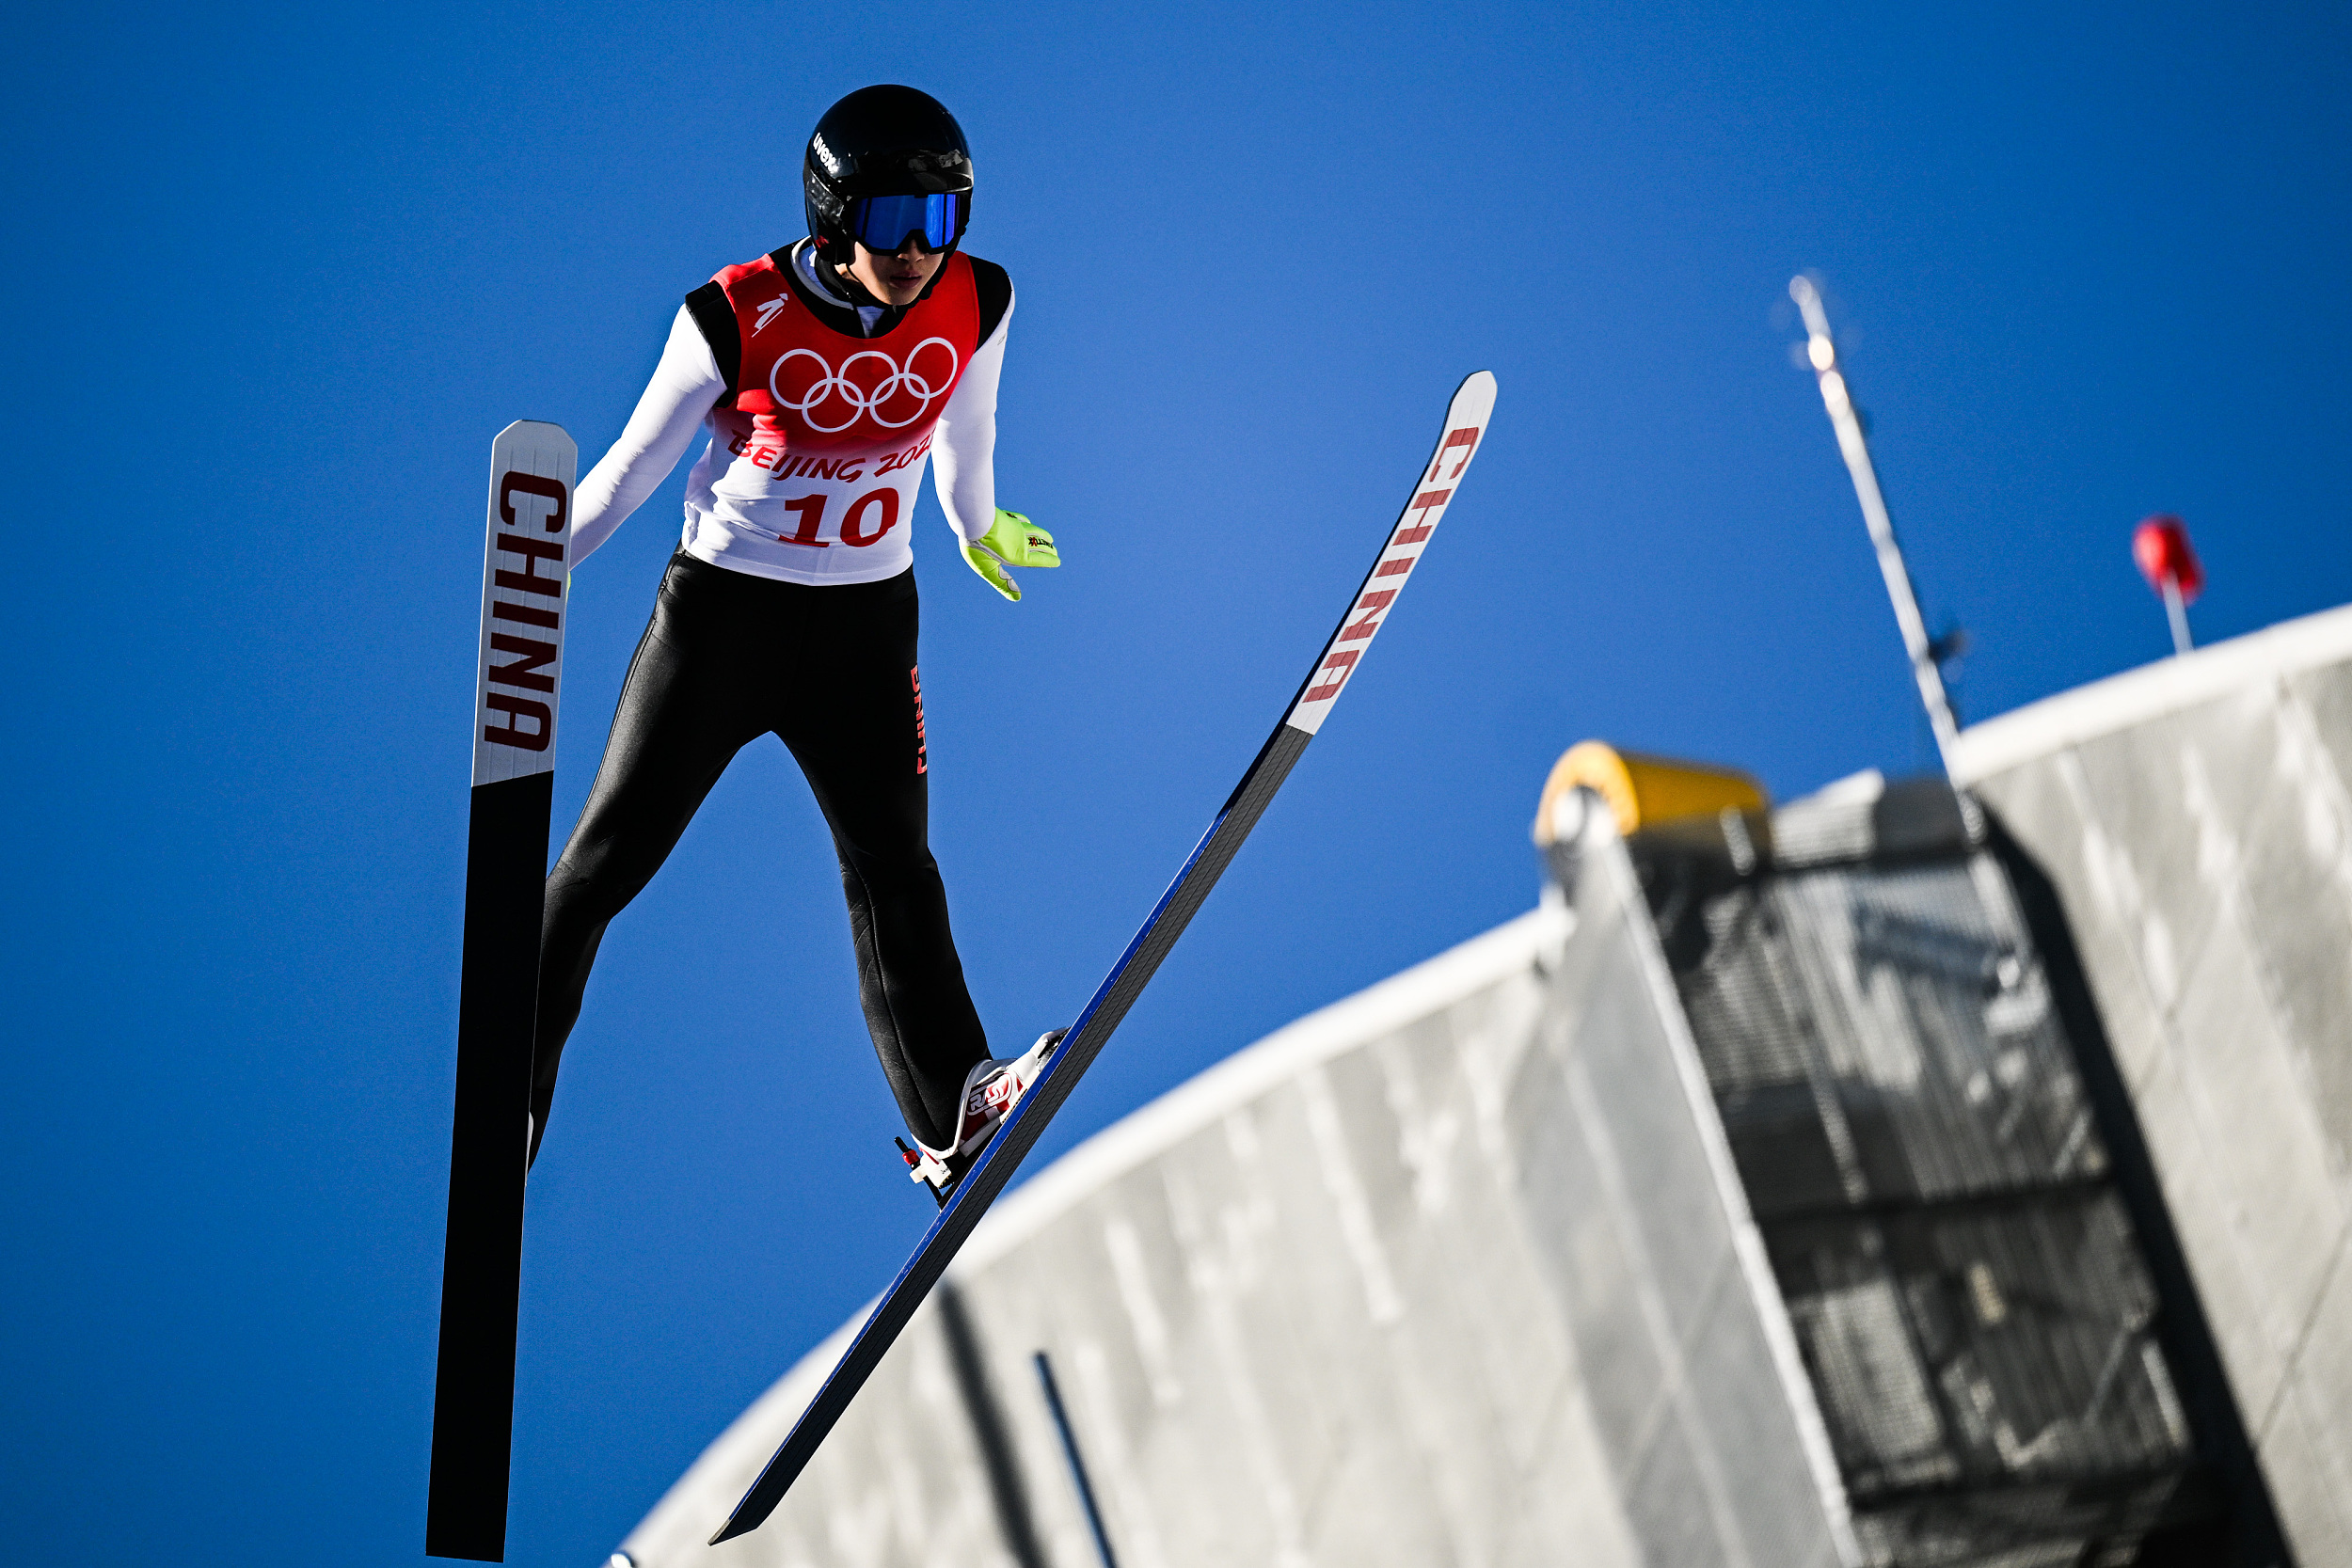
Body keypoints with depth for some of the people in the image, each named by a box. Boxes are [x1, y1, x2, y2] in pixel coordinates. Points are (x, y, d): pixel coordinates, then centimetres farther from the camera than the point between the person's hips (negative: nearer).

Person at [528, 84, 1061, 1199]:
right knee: (608, 858, 3)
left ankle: (957, 1120, 1)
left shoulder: (975, 306, -11)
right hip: (720, 608, -2)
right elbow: (633, 464, -5)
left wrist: (979, 531, 28)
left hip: (867, 625, 2)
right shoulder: (738, 319, -20)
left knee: (893, 867, -1)